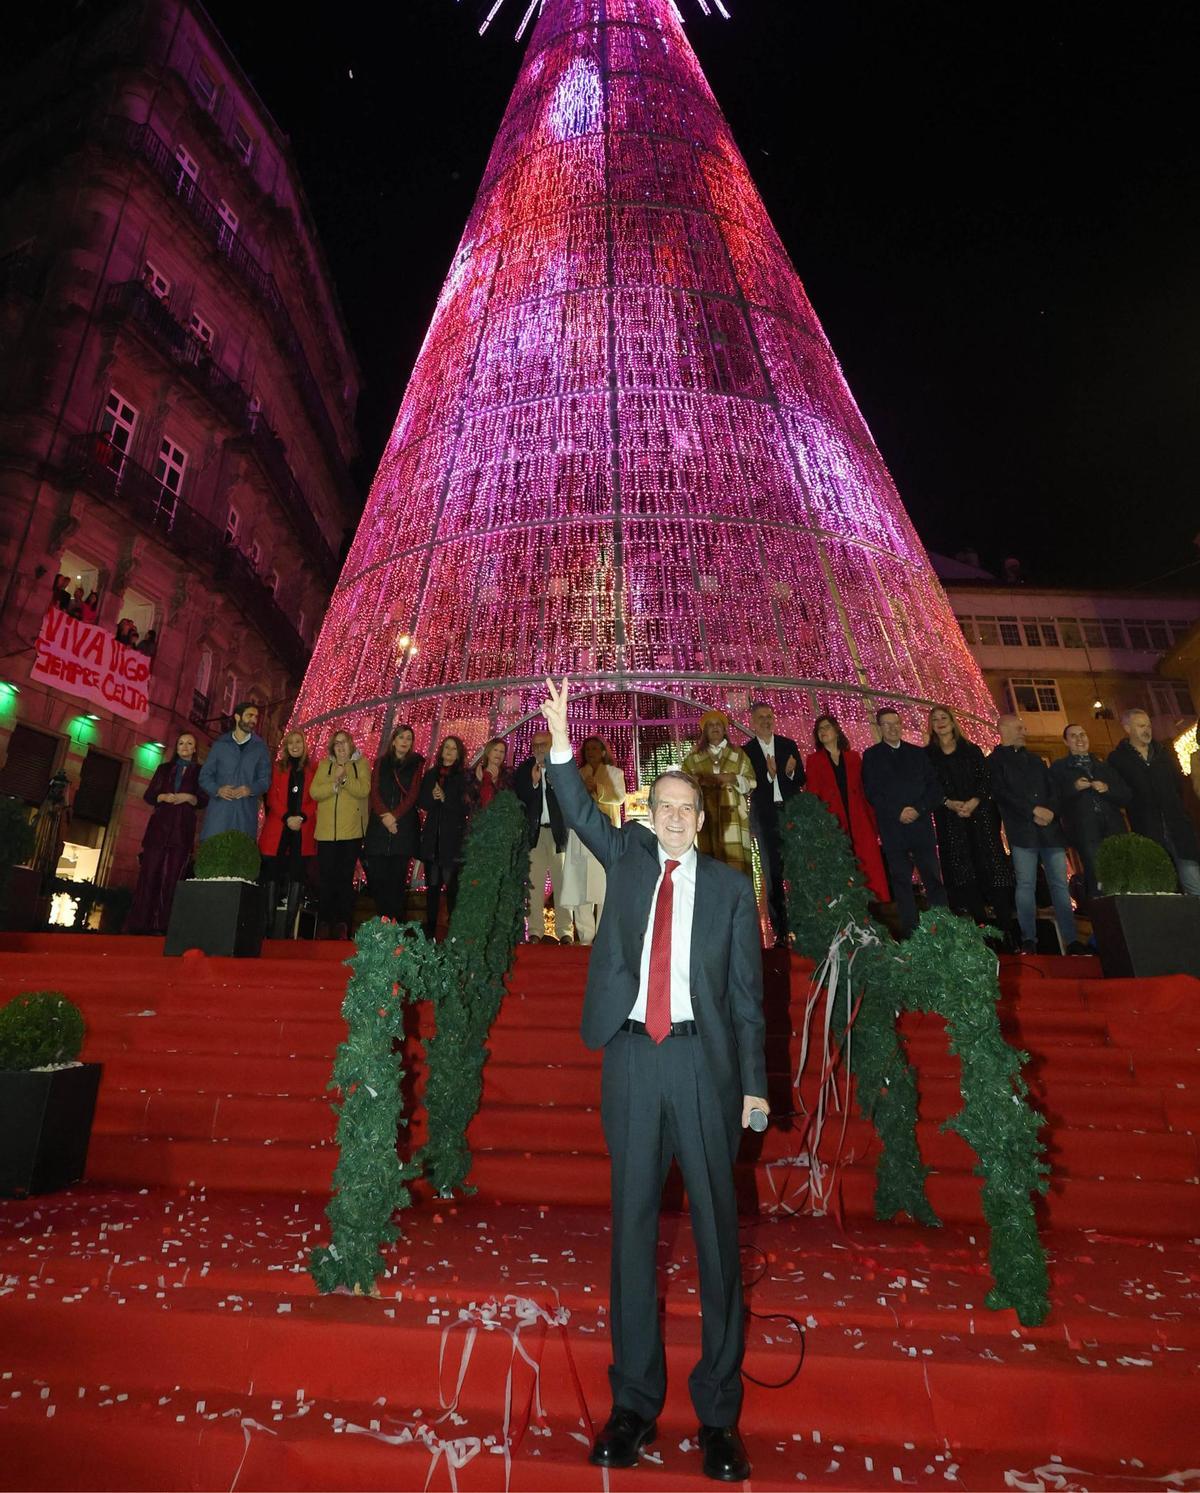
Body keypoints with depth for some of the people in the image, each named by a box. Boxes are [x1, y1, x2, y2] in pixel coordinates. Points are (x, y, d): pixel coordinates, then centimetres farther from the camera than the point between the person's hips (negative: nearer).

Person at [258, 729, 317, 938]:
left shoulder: (313, 768, 10)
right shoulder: (278, 768, 12)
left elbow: (315, 797, 3)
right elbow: (272, 797, 4)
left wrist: (302, 817, -13)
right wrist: (287, 817, -11)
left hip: (303, 830, -1)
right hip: (277, 829, 1)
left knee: (297, 877, -2)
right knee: (272, 875, -2)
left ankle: (288, 928, 1)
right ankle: (269, 925, 3)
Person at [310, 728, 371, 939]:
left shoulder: (361, 764, 7)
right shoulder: (324, 765, 13)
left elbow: (363, 790, -9)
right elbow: (315, 792, -1)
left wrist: (345, 778, -19)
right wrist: (335, 783, -14)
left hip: (352, 831, -2)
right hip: (327, 831, 2)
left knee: (346, 878, 3)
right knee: (326, 878, 2)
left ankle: (343, 924, 9)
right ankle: (324, 923, 11)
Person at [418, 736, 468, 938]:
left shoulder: (464, 778, 3)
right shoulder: (431, 775, 15)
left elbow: (465, 807, -5)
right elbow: (422, 803, 7)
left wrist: (445, 798, -14)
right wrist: (433, 797, -12)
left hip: (453, 839, -3)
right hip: (432, 838, 3)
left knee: (452, 885, -6)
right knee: (432, 885, 6)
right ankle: (430, 929, 13)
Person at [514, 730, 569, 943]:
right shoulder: (524, 769, 6)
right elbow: (517, 799, -1)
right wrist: (533, 783, -14)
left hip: (558, 831, -1)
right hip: (534, 831, 1)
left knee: (561, 881, 0)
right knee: (534, 883, 2)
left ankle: (564, 930, 4)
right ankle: (535, 930, 7)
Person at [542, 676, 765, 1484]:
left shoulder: (730, 886, 6)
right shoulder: (629, 856, 12)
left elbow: (747, 989, 5)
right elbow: (581, 812, 1)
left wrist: (754, 1081, 0)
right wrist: (561, 740, -11)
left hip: (702, 1059, -1)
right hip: (631, 1055, 1)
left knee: (717, 1230, 6)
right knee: (632, 1226, 10)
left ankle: (719, 1412, 23)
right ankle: (635, 1402, 25)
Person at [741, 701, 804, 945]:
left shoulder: (788, 745, 9)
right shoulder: (746, 750, 2)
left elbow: (801, 780, 8)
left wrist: (790, 772, -12)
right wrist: (769, 774, -20)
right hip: (766, 817, -1)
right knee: (772, 876, 2)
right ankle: (780, 931, 8)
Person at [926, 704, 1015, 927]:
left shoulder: (971, 750, 10)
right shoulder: (927, 755, 7)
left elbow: (985, 778, 2)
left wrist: (974, 802, -14)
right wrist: (949, 803, -14)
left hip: (980, 814, 1)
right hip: (950, 821, 0)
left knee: (992, 864, -4)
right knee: (963, 872, -1)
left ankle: (1006, 924, 1)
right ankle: (980, 926, 6)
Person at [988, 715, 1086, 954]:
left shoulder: (1035, 760, 24)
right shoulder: (995, 761, 6)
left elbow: (1053, 788, 16)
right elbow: (1001, 793, -7)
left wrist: (1050, 811, -4)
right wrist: (1033, 810, -13)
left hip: (1050, 828, 5)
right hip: (1022, 831, -5)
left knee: (1059, 883, 2)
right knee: (1026, 884, -7)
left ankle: (1070, 939, 4)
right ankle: (1028, 939, -3)